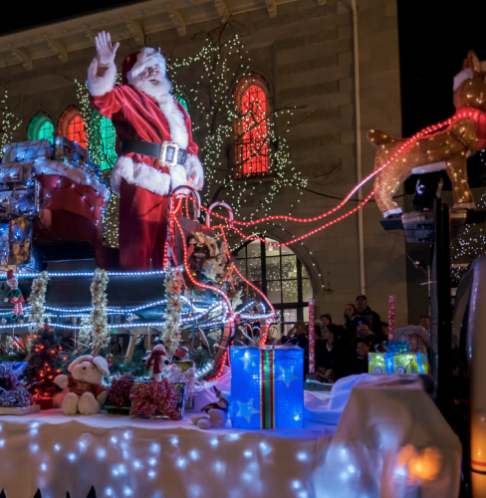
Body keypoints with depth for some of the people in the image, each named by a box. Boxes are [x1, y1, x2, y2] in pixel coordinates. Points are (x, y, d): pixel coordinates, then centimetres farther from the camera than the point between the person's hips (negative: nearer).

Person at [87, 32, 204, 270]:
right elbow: (102, 99, -11)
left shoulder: (175, 108, 27)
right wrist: (104, 65, -24)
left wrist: (194, 164, 9)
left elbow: (189, 143, 27)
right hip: (142, 181, -6)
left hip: (175, 184, 6)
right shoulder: (127, 97, 9)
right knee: (137, 249, -9)